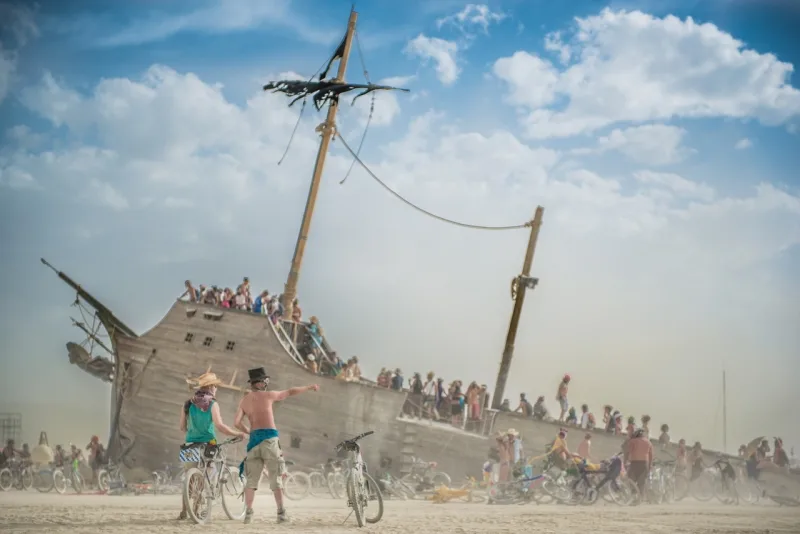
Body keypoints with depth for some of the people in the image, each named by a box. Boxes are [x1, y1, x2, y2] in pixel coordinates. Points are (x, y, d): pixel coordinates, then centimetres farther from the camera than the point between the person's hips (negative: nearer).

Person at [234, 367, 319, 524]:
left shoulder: (244, 401, 11)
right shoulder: (268, 395, 0)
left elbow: (237, 423, 3)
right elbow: (290, 392, 11)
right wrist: (309, 387, 25)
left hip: (254, 439, 3)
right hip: (269, 438, -3)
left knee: (251, 479, 8)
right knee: (276, 478, 1)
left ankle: (248, 513, 2)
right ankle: (281, 513, -2)